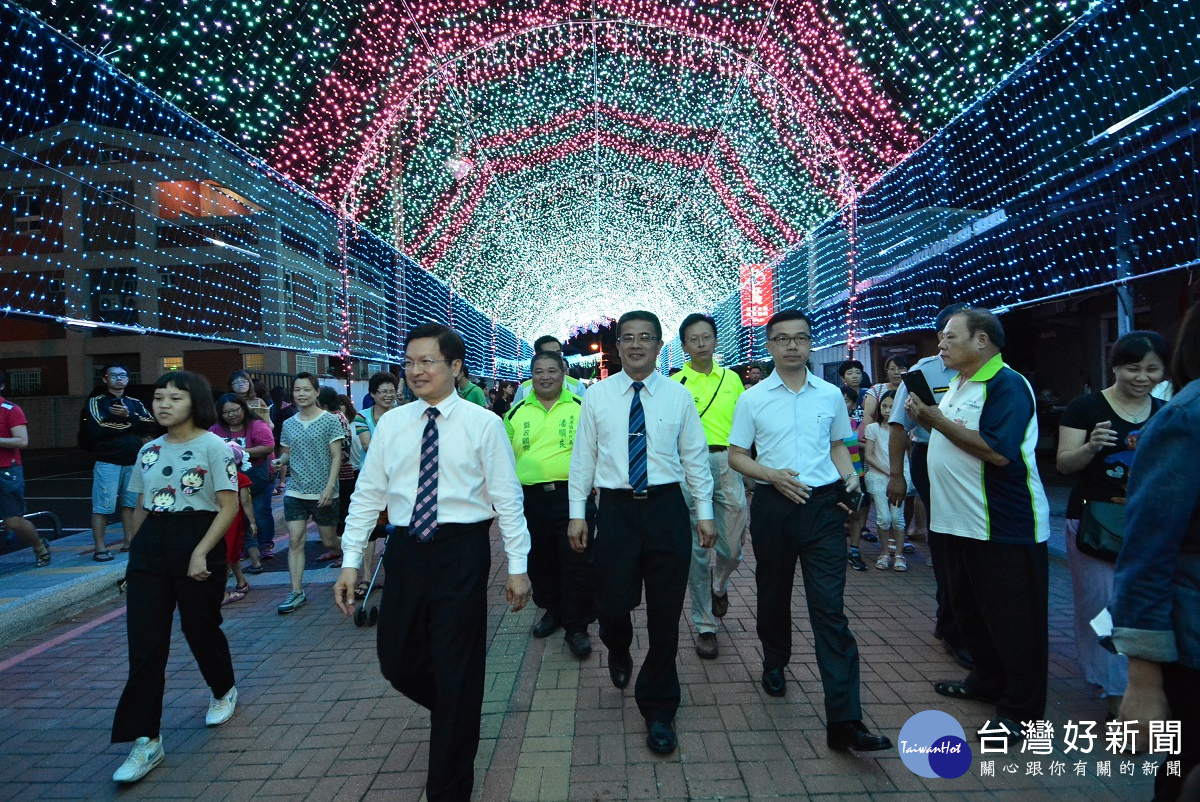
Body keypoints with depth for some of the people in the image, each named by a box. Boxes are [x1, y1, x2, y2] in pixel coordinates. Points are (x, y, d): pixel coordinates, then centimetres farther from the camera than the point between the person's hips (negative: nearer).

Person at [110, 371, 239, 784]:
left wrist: (200, 553, -19)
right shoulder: (149, 450, 11)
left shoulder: (212, 446, -7)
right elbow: (142, 506, 18)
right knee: (144, 643, 0)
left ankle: (224, 691, 38)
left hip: (197, 540, -5)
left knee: (200, 627, 9)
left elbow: (229, 506, -12)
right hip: (150, 548, 5)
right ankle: (144, 740, 6)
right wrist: (133, 549, 14)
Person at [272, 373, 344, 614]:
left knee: (328, 540, 6)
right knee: (295, 541, -3)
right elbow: (288, 454, 17)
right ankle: (297, 592, 3)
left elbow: (336, 457, -8)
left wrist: (329, 488, -16)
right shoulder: (288, 424, 9)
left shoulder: (330, 421, -5)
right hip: (295, 492, 4)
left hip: (322, 493, -4)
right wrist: (281, 461, -7)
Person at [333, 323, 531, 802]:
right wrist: (351, 561, 1)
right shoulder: (391, 424, 6)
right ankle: (454, 714, 46)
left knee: (457, 670, 5)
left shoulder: (483, 424, -5)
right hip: (406, 551, 4)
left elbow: (507, 498, -4)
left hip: (461, 552, -4)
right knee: (397, 662, 12)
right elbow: (368, 494, 7)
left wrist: (517, 566, -5)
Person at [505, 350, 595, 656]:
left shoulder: (581, 408, 2)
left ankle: (577, 626, 12)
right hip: (530, 499, 3)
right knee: (540, 561, 14)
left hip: (572, 496, -3)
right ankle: (553, 611, 35)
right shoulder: (517, 412, 9)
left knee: (577, 564, -1)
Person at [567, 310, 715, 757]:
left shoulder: (678, 396, 3)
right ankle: (619, 654, 41)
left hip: (666, 507, 0)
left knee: (665, 613, 5)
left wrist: (705, 513, 3)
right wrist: (577, 513, 2)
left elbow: (695, 457, 6)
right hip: (616, 509, 0)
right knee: (612, 604, 0)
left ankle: (658, 711, 24)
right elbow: (583, 457, 5)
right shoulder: (597, 396, 4)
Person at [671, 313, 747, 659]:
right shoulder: (675, 383, 0)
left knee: (732, 546, 4)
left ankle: (719, 584, 39)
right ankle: (705, 627, 17)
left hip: (727, 464, 3)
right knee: (697, 549, 3)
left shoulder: (732, 379, 10)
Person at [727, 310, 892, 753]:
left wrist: (848, 475, -2)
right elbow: (736, 456, 3)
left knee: (829, 607, -6)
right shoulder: (752, 398, 1)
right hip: (773, 504, 0)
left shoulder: (831, 395, 6)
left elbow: (838, 444, 18)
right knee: (773, 593, 17)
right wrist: (773, 475, -14)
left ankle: (844, 721, -6)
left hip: (823, 505, 0)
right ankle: (775, 663, 45)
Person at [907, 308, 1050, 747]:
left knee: (1013, 619, 3)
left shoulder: (1007, 384, -16)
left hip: (1005, 528, -9)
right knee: (970, 610, 20)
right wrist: (925, 417, 1)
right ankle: (987, 681, 37)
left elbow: (997, 451, -27)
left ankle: (1020, 708, 17)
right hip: (961, 522, 10)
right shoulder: (958, 386, 13)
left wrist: (937, 419, -22)